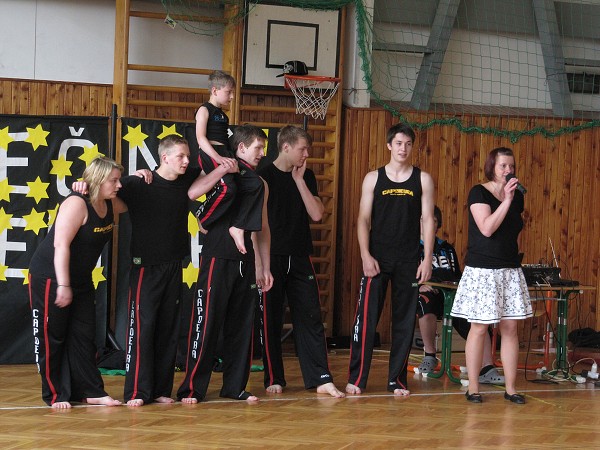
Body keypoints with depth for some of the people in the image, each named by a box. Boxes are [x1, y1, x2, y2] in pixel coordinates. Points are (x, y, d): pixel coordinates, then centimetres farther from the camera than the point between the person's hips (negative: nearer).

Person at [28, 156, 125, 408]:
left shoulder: (110, 205, 3)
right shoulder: (77, 203, -22)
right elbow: (61, 245, -27)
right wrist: (63, 285, -30)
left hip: (81, 279, 8)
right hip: (49, 277, -8)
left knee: (84, 336, 6)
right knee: (51, 337, 0)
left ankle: (90, 392, 10)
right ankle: (55, 395, 6)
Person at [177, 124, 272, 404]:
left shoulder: (259, 183, 15)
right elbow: (189, 194, -20)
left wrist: (264, 267, 16)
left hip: (245, 262, 7)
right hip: (218, 258, -6)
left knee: (242, 325, 9)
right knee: (207, 322, -6)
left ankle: (235, 386, 19)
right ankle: (192, 388, 0)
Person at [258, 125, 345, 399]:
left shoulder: (306, 177, 10)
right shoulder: (264, 176, -3)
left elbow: (316, 214, -1)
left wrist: (299, 179, -5)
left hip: (300, 258, 4)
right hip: (272, 258, -4)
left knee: (311, 318, 1)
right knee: (270, 321, 2)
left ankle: (321, 379, 2)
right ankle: (274, 379, 12)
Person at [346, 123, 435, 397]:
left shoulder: (423, 179, 5)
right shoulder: (374, 178, 4)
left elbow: (427, 220, 3)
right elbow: (363, 219, 1)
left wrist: (427, 259, -4)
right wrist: (366, 256, -9)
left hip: (409, 261, 1)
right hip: (377, 258, -1)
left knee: (404, 321, 4)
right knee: (366, 317, -3)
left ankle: (397, 379, 13)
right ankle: (356, 379, 3)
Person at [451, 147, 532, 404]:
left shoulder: (517, 196, 12)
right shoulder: (479, 193, -6)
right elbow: (487, 228, -19)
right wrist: (506, 200, -19)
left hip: (510, 269, 6)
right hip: (482, 269, -5)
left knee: (510, 327, 3)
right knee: (479, 327, -3)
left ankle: (511, 389, 8)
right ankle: (473, 388, 5)